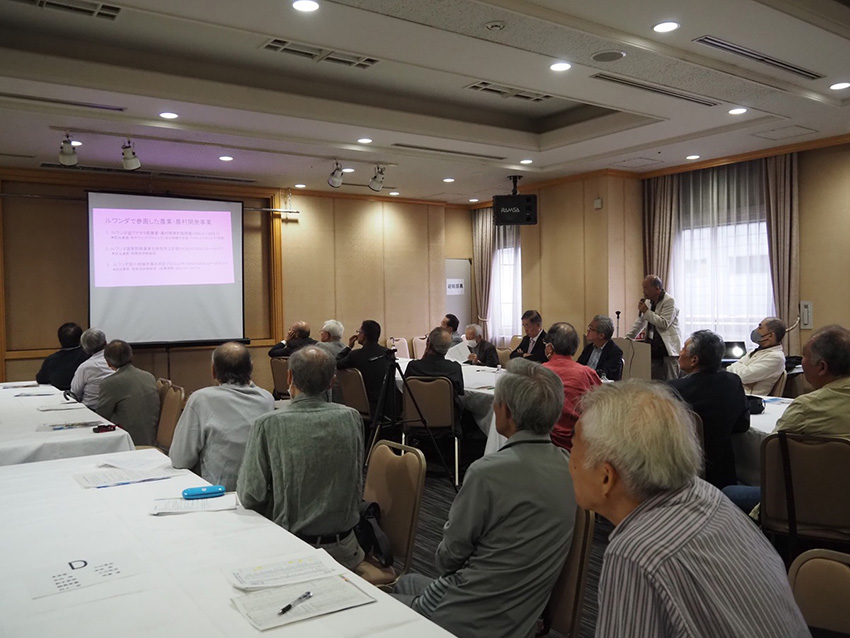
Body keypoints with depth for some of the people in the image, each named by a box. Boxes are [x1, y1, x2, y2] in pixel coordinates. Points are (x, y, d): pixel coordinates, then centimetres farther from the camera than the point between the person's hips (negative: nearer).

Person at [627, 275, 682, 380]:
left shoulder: (669, 301, -10)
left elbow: (664, 323, -20)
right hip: (653, 349, 7)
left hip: (668, 349, -7)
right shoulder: (648, 301, 14)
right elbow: (640, 322, 23)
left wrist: (646, 311, -15)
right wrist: (627, 338, 18)